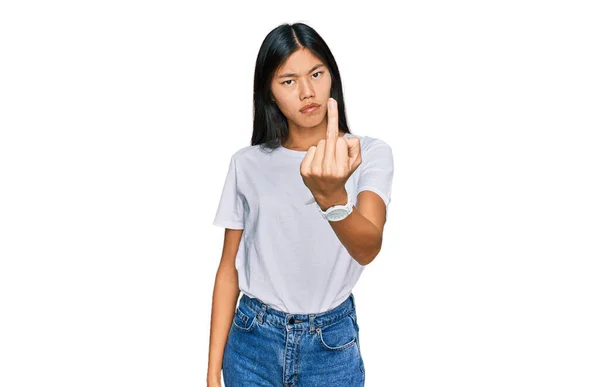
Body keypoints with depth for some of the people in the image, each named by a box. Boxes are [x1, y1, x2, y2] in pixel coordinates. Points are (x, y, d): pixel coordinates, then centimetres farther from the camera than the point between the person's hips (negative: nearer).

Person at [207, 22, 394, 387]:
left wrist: (331, 195, -45)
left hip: (333, 344, -1)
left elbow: (368, 248, -25)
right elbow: (229, 268, 1)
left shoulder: (371, 153, -9)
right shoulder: (248, 164, -3)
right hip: (253, 342, 1)